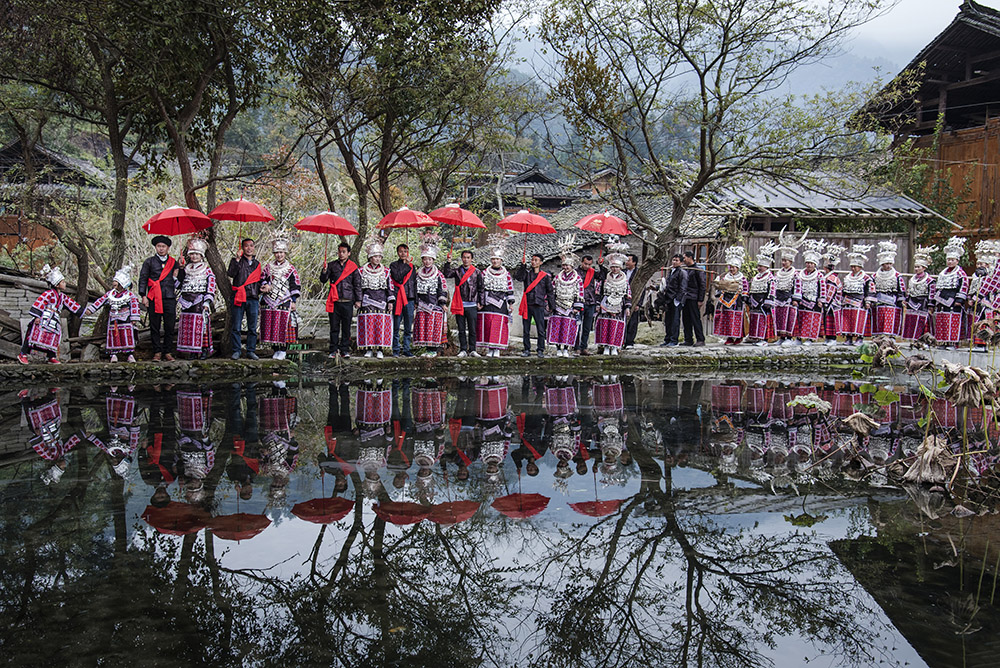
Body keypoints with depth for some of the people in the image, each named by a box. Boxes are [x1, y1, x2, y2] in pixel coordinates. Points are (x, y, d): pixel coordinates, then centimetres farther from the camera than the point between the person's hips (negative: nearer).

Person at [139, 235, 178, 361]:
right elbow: (143, 279, 7)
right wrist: (143, 296, -2)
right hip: (154, 299, -1)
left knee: (170, 327, 0)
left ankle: (168, 352, 7)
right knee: (154, 327, 0)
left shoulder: (173, 262, 15)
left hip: (170, 298, 1)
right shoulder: (149, 262, 11)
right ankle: (157, 352, 6)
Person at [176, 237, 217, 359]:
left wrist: (207, 302, -10)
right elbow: (179, 285, 17)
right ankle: (192, 351, 6)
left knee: (202, 326, -8)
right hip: (188, 302, 4)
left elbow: (211, 286, -2)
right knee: (188, 326, 1)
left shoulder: (207, 270, 4)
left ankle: (205, 350, -2)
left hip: (200, 302, -4)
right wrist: (177, 275, 0)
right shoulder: (186, 269, 16)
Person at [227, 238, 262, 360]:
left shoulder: (257, 264, 18)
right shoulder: (237, 261, 6)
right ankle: (236, 351, 5)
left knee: (252, 328, 4)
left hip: (253, 299, 3)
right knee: (236, 327, -2)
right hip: (239, 298, -3)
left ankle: (251, 351, 11)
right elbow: (230, 274, -12)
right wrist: (237, 259, -16)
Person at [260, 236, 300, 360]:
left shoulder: (291, 269, 4)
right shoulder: (269, 267, 13)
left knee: (284, 325, -7)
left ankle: (283, 350, -1)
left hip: (285, 302, -3)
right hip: (270, 302, 3)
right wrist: (265, 285, -5)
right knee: (271, 325, 1)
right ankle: (276, 349, 9)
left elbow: (296, 286, 3)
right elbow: (262, 280, 18)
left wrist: (294, 301, -4)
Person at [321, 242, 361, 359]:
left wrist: (358, 300, 5)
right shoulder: (332, 265, 9)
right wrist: (325, 270, -12)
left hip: (348, 302, -1)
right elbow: (323, 280, 7)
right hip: (334, 301, 1)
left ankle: (345, 350, 9)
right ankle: (333, 350, 8)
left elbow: (357, 284, 8)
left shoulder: (353, 267, 6)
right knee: (334, 327, 2)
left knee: (346, 327, 2)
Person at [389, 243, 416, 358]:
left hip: (409, 299, 3)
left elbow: (415, 284, 17)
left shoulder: (412, 266, 16)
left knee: (408, 328, 3)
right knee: (396, 327, -2)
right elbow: (397, 278, -10)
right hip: (397, 299, -3)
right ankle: (396, 350, 4)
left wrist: (416, 301, 11)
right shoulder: (394, 265, 7)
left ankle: (406, 349, 9)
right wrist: (407, 266, -7)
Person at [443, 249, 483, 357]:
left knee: (472, 329, 1)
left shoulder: (477, 272, 5)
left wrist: (479, 302, 2)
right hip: (459, 305, 1)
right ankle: (463, 350, 10)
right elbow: (446, 274, -7)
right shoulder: (457, 271, 9)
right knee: (461, 330, 5)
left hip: (472, 305, -1)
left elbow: (480, 288, 7)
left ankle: (472, 350, 7)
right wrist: (448, 263, -12)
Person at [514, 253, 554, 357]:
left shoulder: (545, 276, 7)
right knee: (526, 330, 5)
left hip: (539, 305, -2)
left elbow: (549, 291, 11)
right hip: (527, 305, 2)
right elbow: (517, 277, -9)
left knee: (540, 329, -3)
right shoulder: (527, 272, 10)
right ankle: (527, 350, 12)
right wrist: (523, 266, -16)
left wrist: (550, 305, 8)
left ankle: (540, 350, 4)